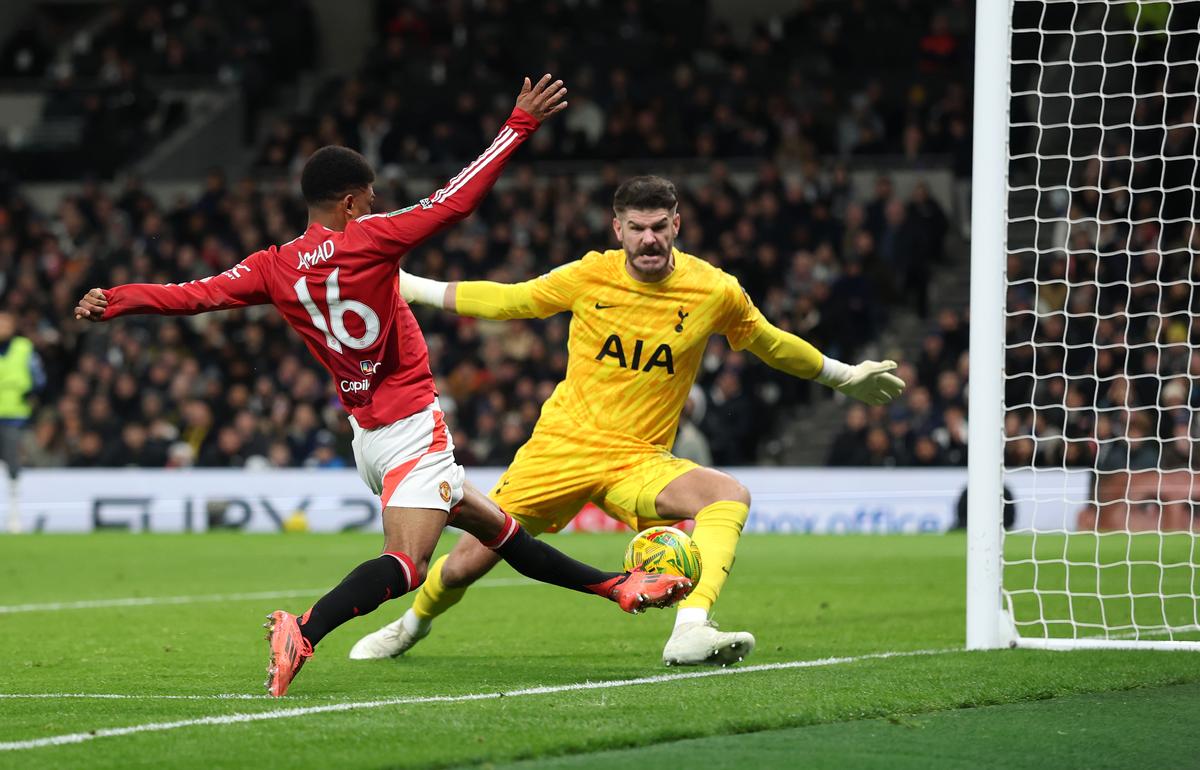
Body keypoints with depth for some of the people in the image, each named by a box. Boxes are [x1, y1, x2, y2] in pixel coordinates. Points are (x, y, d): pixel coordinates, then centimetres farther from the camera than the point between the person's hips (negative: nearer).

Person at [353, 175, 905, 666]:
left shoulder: (714, 292, -7)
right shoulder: (589, 277, -6)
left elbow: (771, 344, 14)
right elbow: (507, 299, 9)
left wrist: (845, 377, 22)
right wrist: (410, 288, 11)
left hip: (639, 460, 0)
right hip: (560, 445, 0)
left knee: (730, 496, -31)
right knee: (466, 564, 1)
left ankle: (689, 632, -44)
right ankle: (412, 624, 36)